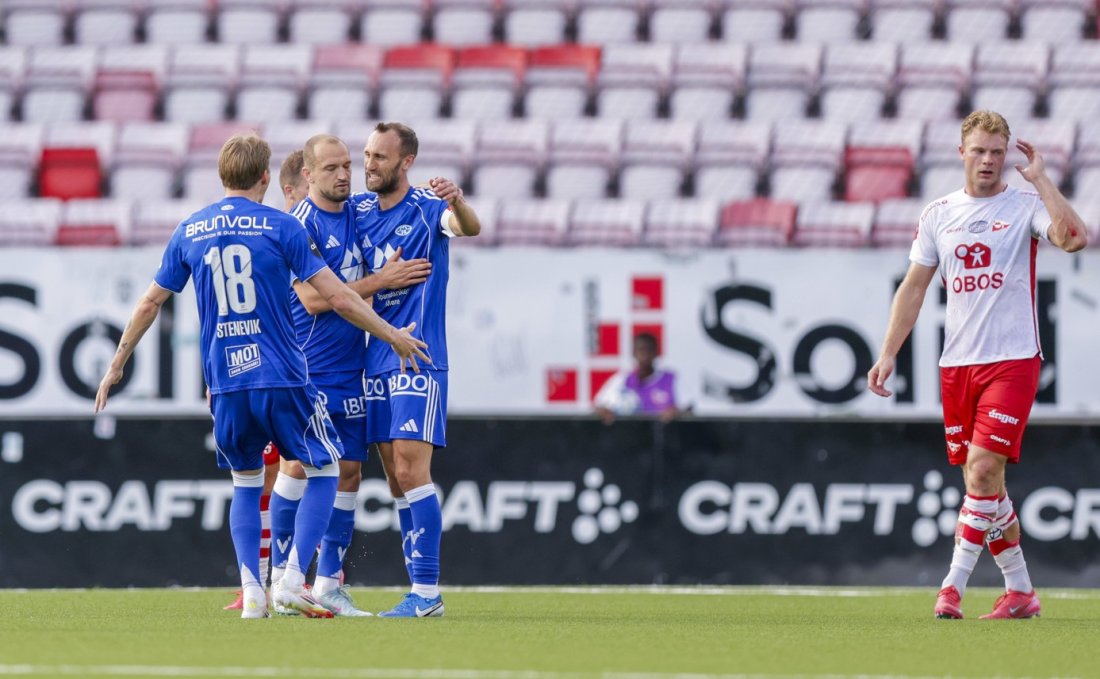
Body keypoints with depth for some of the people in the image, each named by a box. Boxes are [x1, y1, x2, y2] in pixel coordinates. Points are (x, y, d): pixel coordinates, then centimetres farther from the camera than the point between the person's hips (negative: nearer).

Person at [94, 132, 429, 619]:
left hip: (225, 385, 4)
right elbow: (337, 297, -6)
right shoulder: (281, 227, -4)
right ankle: (292, 581, -4)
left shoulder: (189, 232, 7)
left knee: (245, 485, 19)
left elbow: (150, 303, 13)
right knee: (323, 473, 10)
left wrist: (117, 365, 24)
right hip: (282, 378, -4)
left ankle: (251, 590, 4)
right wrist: (393, 336, 6)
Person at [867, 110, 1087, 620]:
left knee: (984, 469, -16)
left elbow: (1073, 237, -22)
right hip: (956, 364, 5)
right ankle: (1020, 590, 16)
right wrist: (888, 354, 10)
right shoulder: (938, 214, 11)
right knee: (982, 482, 6)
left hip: (1012, 361, -5)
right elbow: (913, 286, 16)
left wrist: (1039, 178, -17)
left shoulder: (1024, 206, -2)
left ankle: (954, 585, -12)